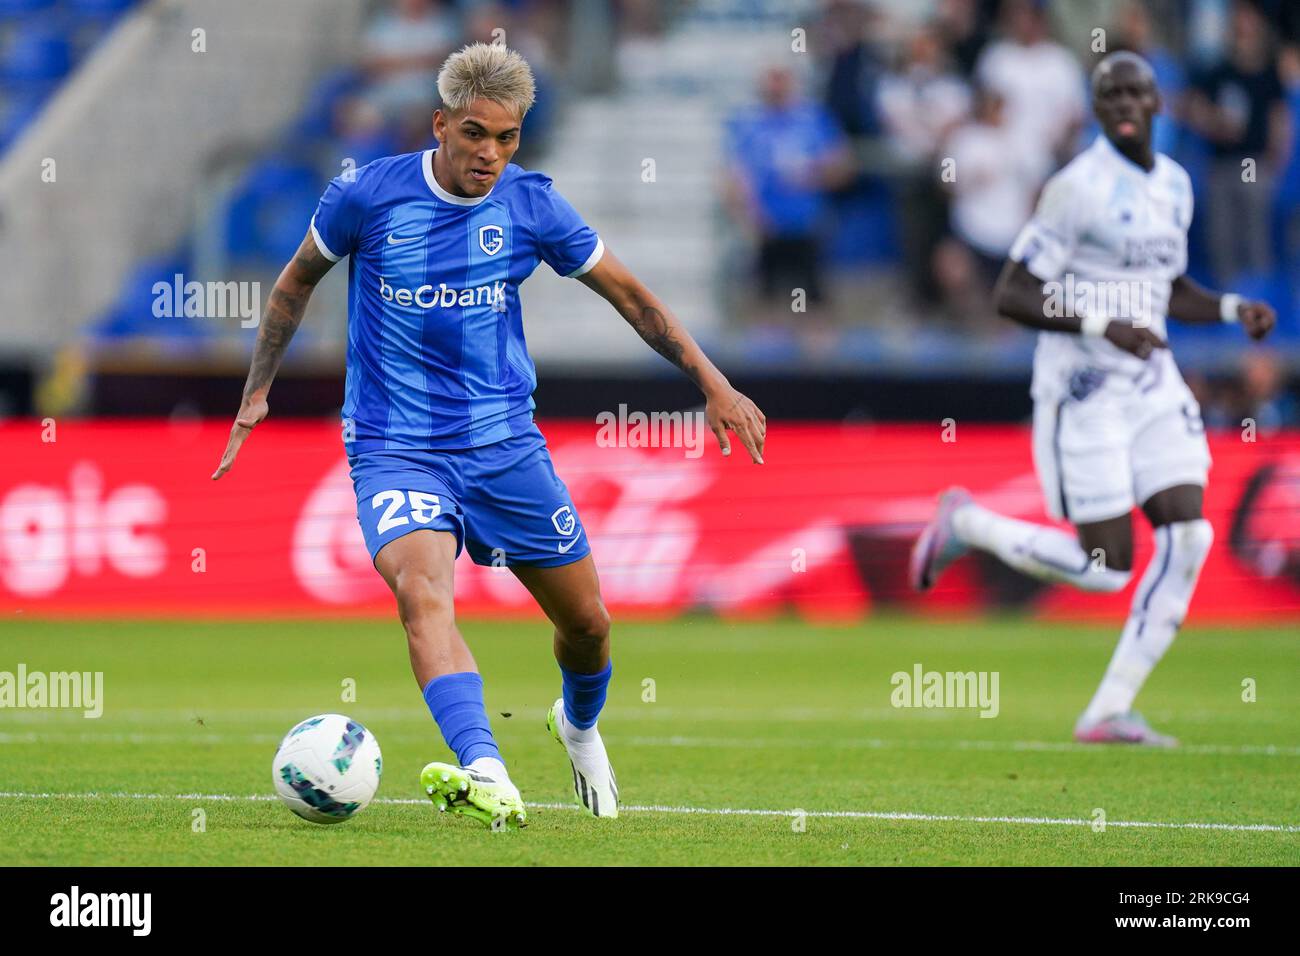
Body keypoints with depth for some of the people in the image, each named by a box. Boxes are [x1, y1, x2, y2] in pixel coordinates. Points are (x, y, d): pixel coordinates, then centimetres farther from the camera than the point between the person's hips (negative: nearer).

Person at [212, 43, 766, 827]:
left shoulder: (530, 204, -4)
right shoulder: (369, 196, -9)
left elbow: (630, 294, 7)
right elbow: (298, 281, 9)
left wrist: (714, 384, 1)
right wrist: (258, 393, 8)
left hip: (506, 444, 3)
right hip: (396, 448, -3)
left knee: (588, 622, 10)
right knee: (423, 594, -30)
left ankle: (579, 723, 45)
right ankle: (487, 777, -47)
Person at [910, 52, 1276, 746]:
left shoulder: (1174, 185, 10)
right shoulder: (1079, 188, -14)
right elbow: (1010, 296, -15)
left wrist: (1233, 309, 8)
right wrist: (1102, 328, -24)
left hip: (1151, 382, 7)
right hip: (1083, 390, -7)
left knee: (1187, 535, -7)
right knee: (1106, 565, -7)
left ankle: (1110, 711, 0)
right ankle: (965, 524, 18)